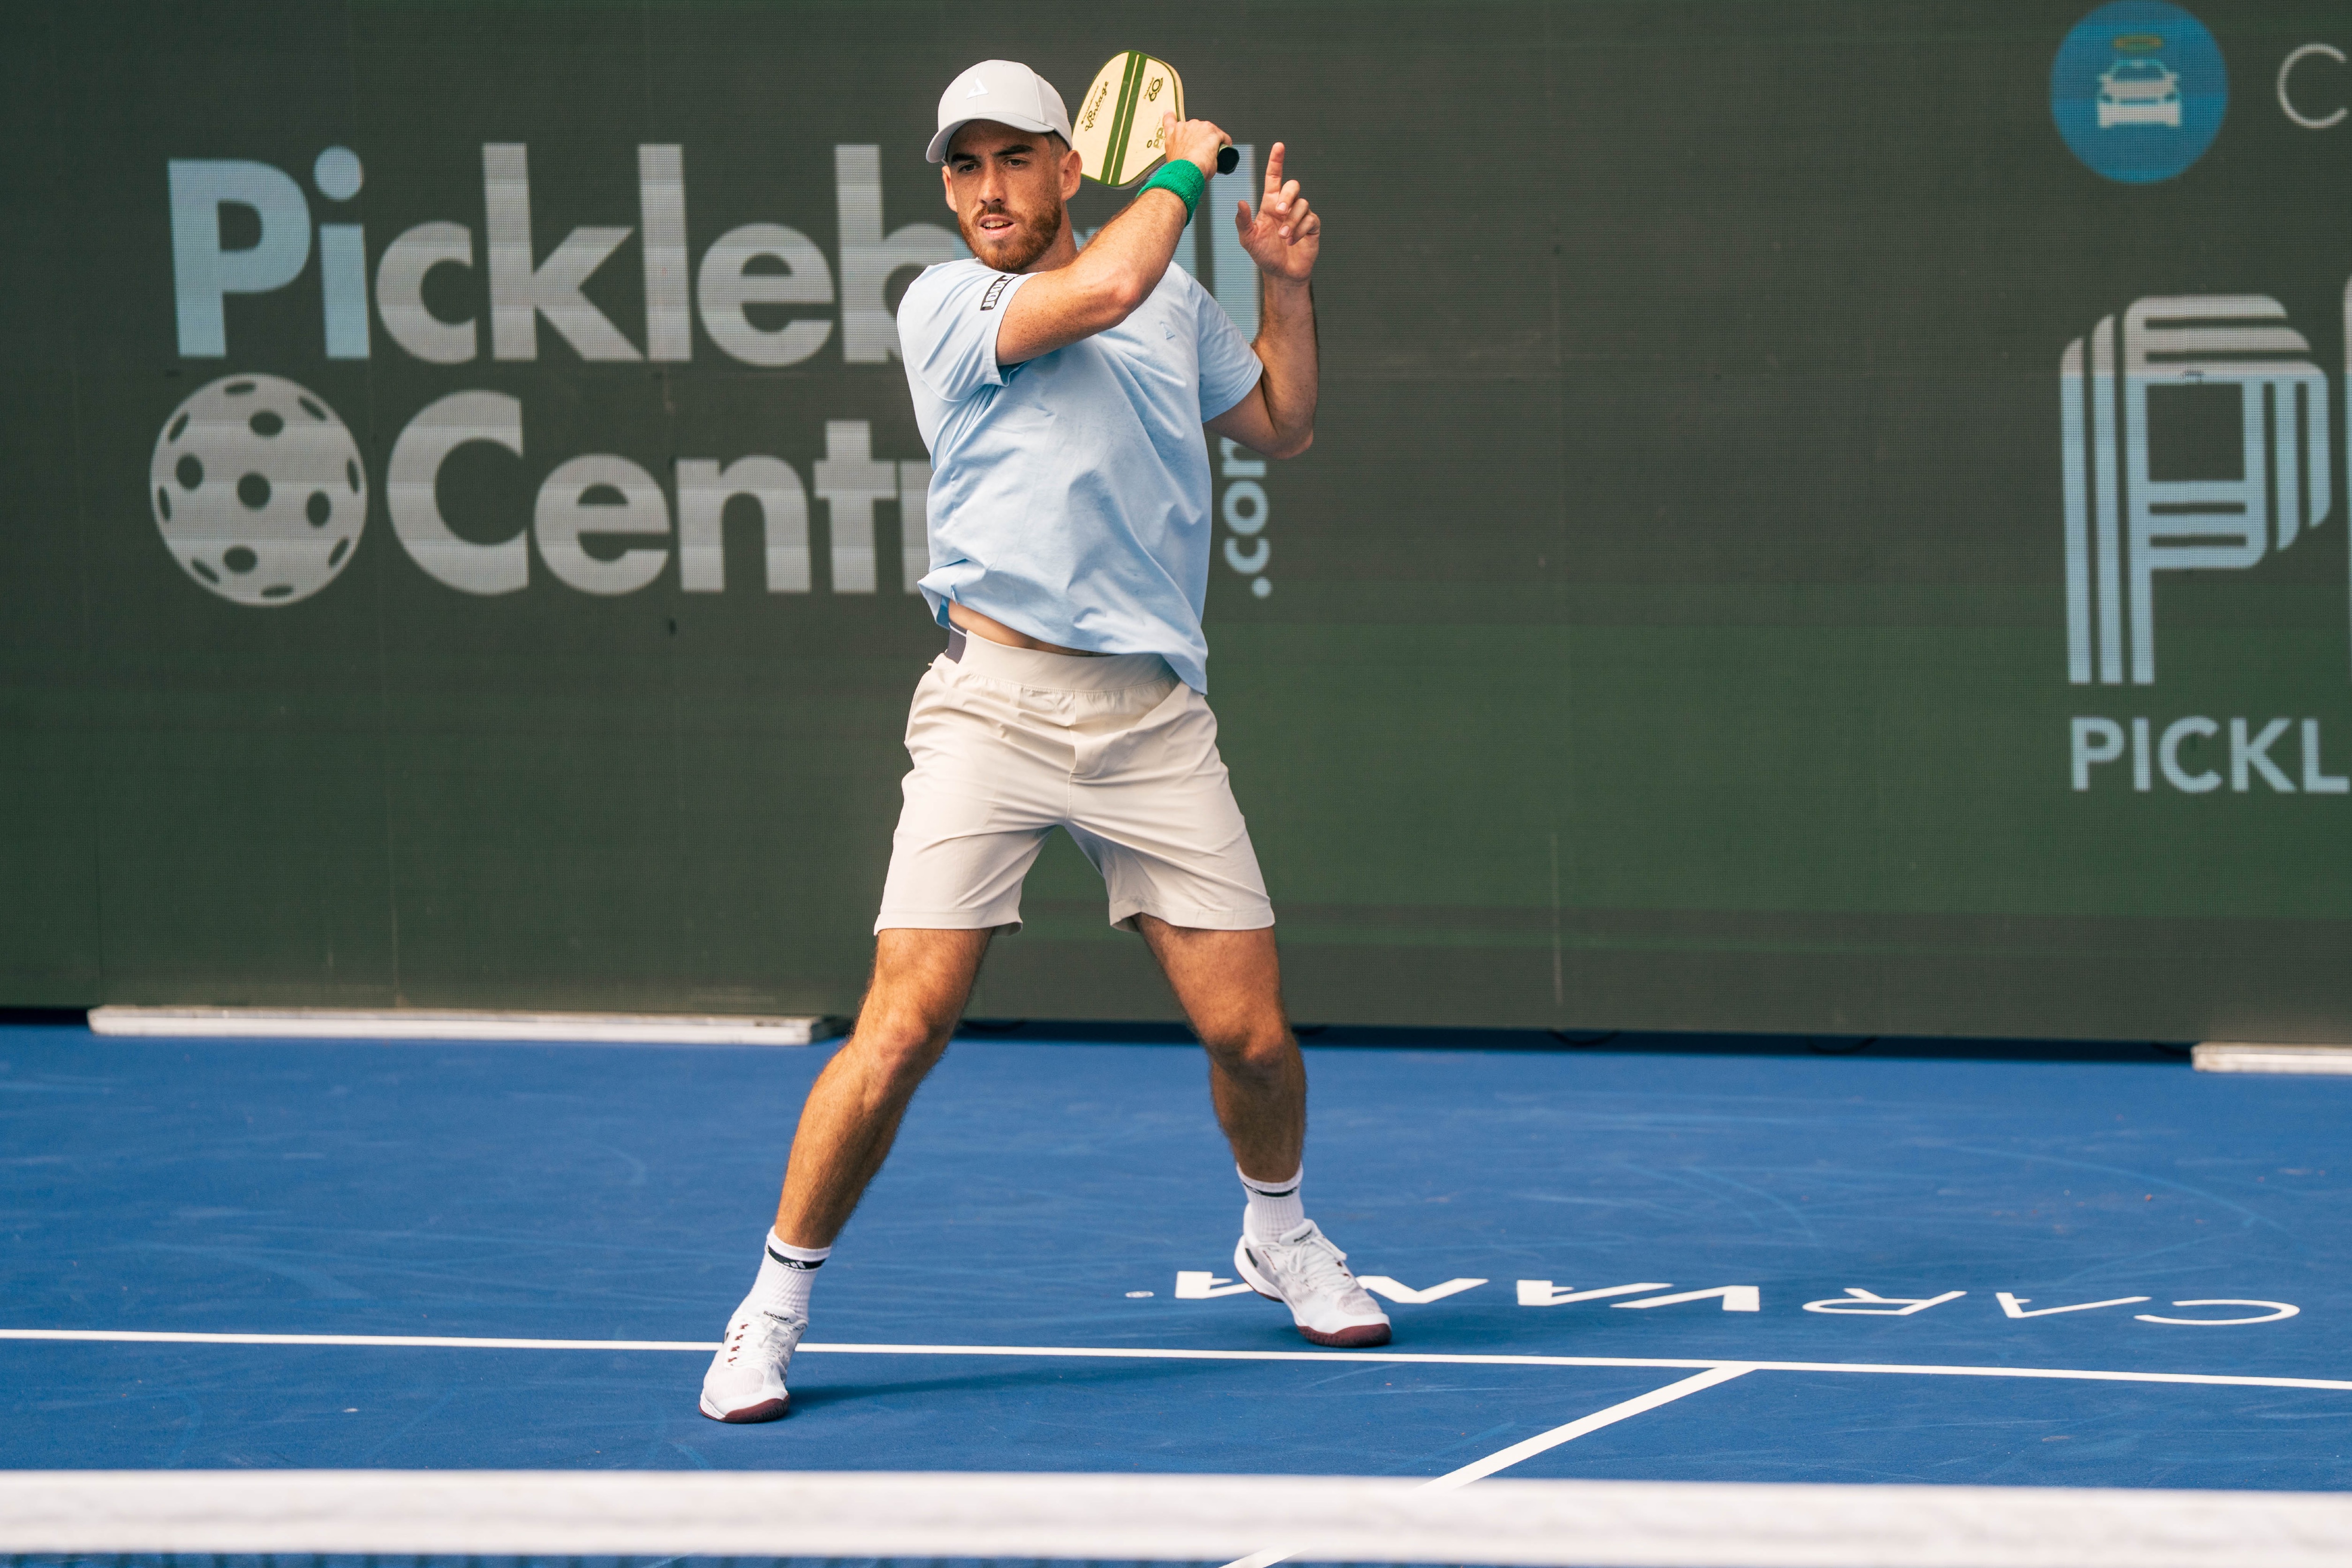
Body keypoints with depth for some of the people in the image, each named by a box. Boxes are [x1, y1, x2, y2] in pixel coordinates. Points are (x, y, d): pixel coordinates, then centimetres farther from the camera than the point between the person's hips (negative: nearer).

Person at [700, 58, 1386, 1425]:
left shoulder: (1179, 302, 16)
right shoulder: (943, 306, 0)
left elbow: (1284, 426, 32)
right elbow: (1101, 291, -16)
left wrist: (1290, 286, 18)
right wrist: (1181, 169, 0)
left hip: (1155, 718, 4)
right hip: (996, 701, -4)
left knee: (1250, 1032, 2)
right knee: (906, 1028, -13)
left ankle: (1280, 1236, 33)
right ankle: (775, 1309, 2)